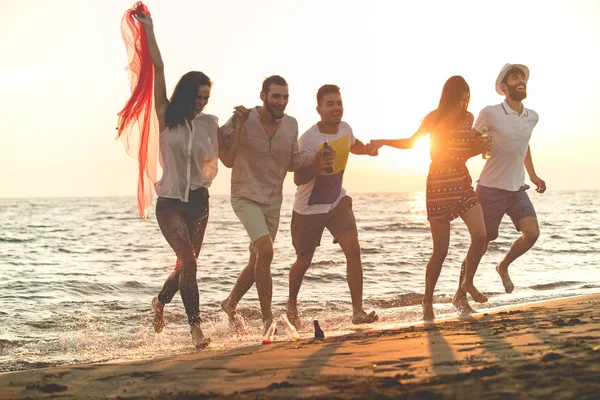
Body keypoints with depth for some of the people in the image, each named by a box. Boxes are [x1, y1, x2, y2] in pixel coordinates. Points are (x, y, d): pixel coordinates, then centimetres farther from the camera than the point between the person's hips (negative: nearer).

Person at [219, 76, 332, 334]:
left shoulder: (290, 125, -2)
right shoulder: (243, 120, -16)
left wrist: (315, 159, -8)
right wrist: (235, 124, -25)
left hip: (273, 201, 6)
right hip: (246, 197, -6)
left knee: (258, 262, 13)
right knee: (265, 250, -24)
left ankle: (230, 304, 38)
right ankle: (267, 319, -14)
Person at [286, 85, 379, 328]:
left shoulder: (345, 129, -5)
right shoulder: (309, 139, -23)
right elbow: (298, 179, -23)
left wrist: (368, 149, 1)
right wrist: (317, 165, -41)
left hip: (338, 202, 4)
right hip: (308, 208, -4)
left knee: (353, 250, -16)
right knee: (304, 261, 10)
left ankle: (358, 311, -14)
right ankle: (292, 304, 38)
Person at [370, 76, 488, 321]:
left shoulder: (468, 118, 5)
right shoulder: (434, 119, -6)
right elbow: (411, 142, 6)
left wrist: (482, 146, -3)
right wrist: (384, 142, -8)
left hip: (462, 183, 4)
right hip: (439, 185, -4)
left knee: (480, 235, -14)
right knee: (440, 250, -2)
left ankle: (468, 283, 11)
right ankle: (427, 301, 14)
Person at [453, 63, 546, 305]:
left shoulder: (532, 117, 5)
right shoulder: (490, 114, -12)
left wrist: (533, 175, 21)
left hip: (517, 189, 5)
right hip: (491, 189, -5)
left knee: (532, 232, -15)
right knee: (481, 245, 1)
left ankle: (503, 267, 14)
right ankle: (460, 292, 21)